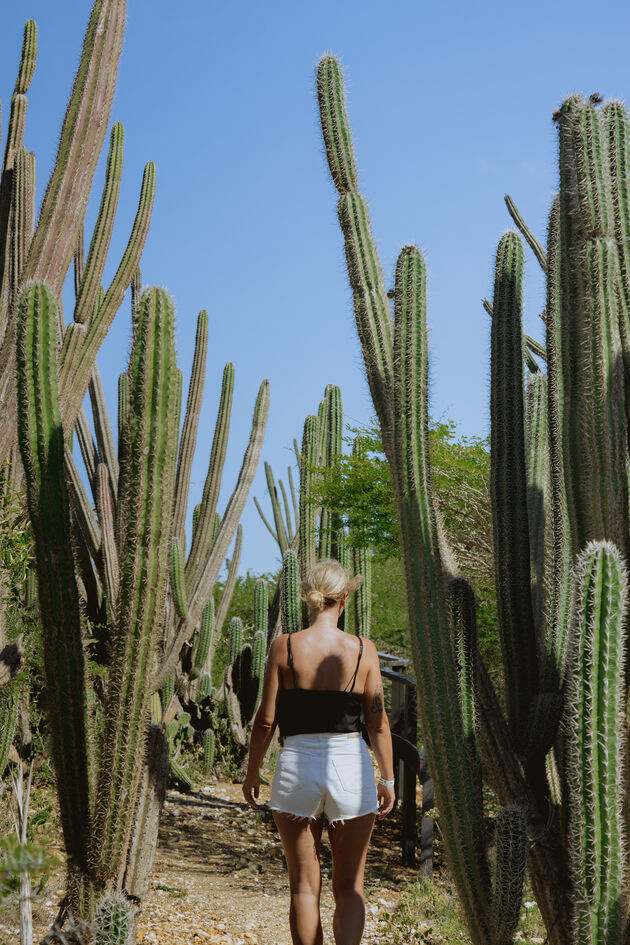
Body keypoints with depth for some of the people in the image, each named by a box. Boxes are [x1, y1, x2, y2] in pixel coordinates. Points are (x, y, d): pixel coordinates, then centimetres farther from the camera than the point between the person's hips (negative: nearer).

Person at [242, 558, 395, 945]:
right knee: (349, 886, 12)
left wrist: (252, 771, 10)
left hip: (298, 765, 0)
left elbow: (266, 719, -3)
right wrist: (388, 778, 12)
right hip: (350, 764, 0)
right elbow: (379, 722, 0)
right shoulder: (363, 649, -3)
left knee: (304, 886, 12)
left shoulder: (285, 646, -5)